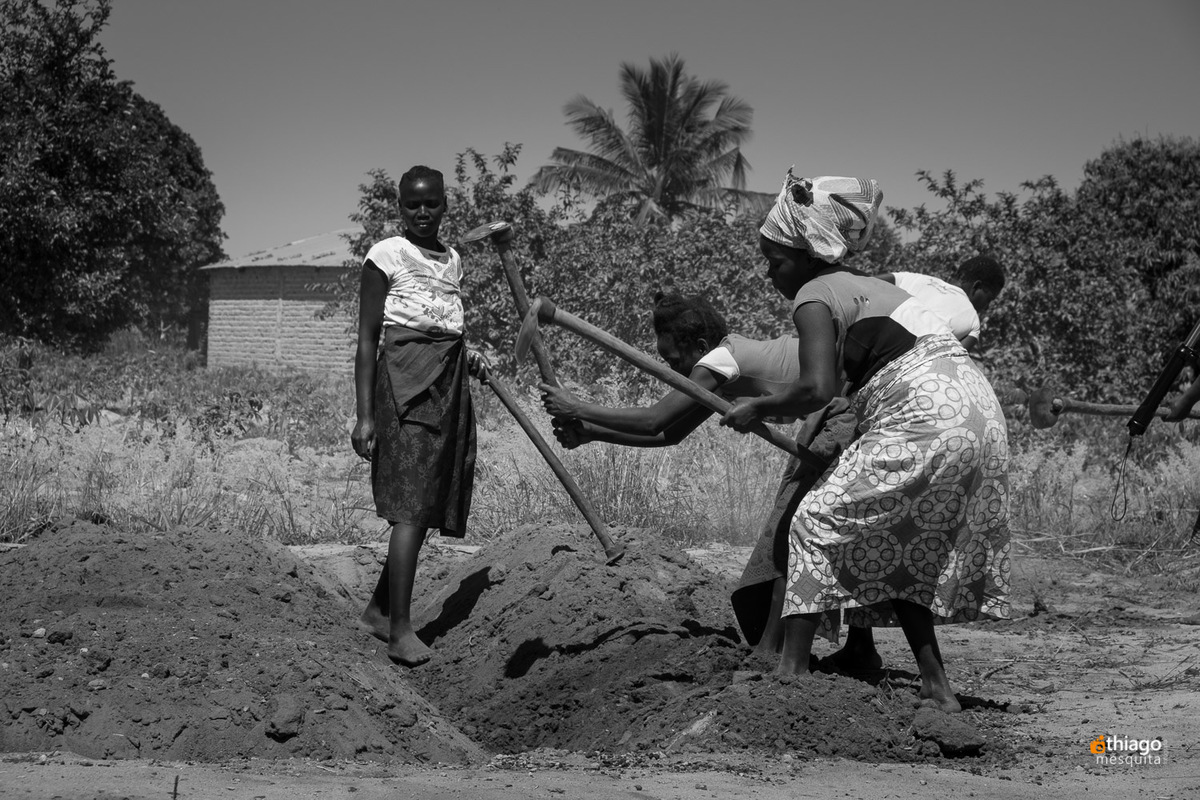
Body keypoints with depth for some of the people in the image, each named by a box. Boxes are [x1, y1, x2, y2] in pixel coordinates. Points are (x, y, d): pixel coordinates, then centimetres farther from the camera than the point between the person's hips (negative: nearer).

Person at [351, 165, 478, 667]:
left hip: (449, 381, 7)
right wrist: (364, 415, -12)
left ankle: (379, 609, 21)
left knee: (429, 504, 9)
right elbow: (367, 339, -6)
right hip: (405, 380, -7)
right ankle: (401, 629, -15)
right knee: (410, 504, -14)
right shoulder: (386, 256, -4)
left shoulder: (452, 260, 16)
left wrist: (468, 356, 5)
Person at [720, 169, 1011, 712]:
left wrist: (756, 409, -2)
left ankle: (792, 668, -9)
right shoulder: (867, 286, 25)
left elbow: (816, 388, -16)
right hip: (980, 418, 9)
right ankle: (936, 687, 16)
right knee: (898, 550, 18)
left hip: (926, 420, -9)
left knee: (820, 520, -4)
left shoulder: (815, 295, -2)